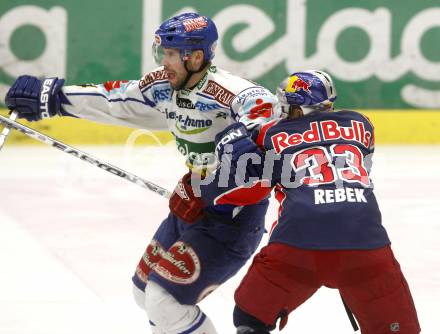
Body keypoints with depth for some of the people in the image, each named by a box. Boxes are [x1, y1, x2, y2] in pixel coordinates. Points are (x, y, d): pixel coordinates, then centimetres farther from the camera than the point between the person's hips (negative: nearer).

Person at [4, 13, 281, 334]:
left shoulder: (223, 90, -26)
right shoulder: (163, 85, -1)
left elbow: (261, 102, -43)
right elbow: (114, 100, 9)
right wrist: (50, 97, 10)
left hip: (233, 218, -9)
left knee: (165, 299, -15)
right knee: (146, 290, 20)